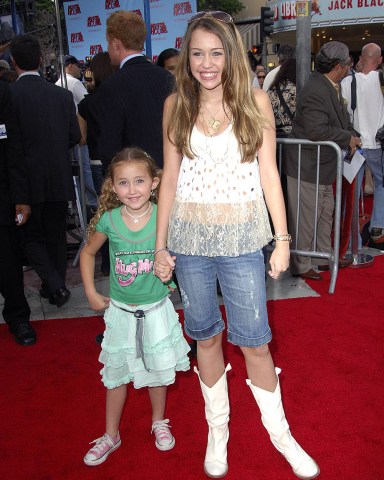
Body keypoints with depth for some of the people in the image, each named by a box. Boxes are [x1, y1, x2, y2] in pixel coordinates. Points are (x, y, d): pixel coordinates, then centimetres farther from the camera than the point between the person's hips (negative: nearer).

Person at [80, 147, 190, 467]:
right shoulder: (109, 220, -12)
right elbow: (88, 253, 5)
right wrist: (91, 293, 1)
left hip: (156, 308, 0)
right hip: (121, 311, 1)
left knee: (157, 368, 16)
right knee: (117, 373, 14)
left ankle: (159, 423, 41)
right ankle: (111, 435, 34)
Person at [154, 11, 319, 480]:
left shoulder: (255, 101, -1)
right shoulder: (176, 104, 2)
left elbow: (268, 173, 0)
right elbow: (170, 177, 4)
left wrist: (283, 239, -3)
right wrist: (160, 245, 3)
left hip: (240, 237, -1)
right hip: (189, 235, 2)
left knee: (253, 340, 4)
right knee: (205, 335, 13)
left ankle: (279, 431, 28)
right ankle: (217, 429, 34)